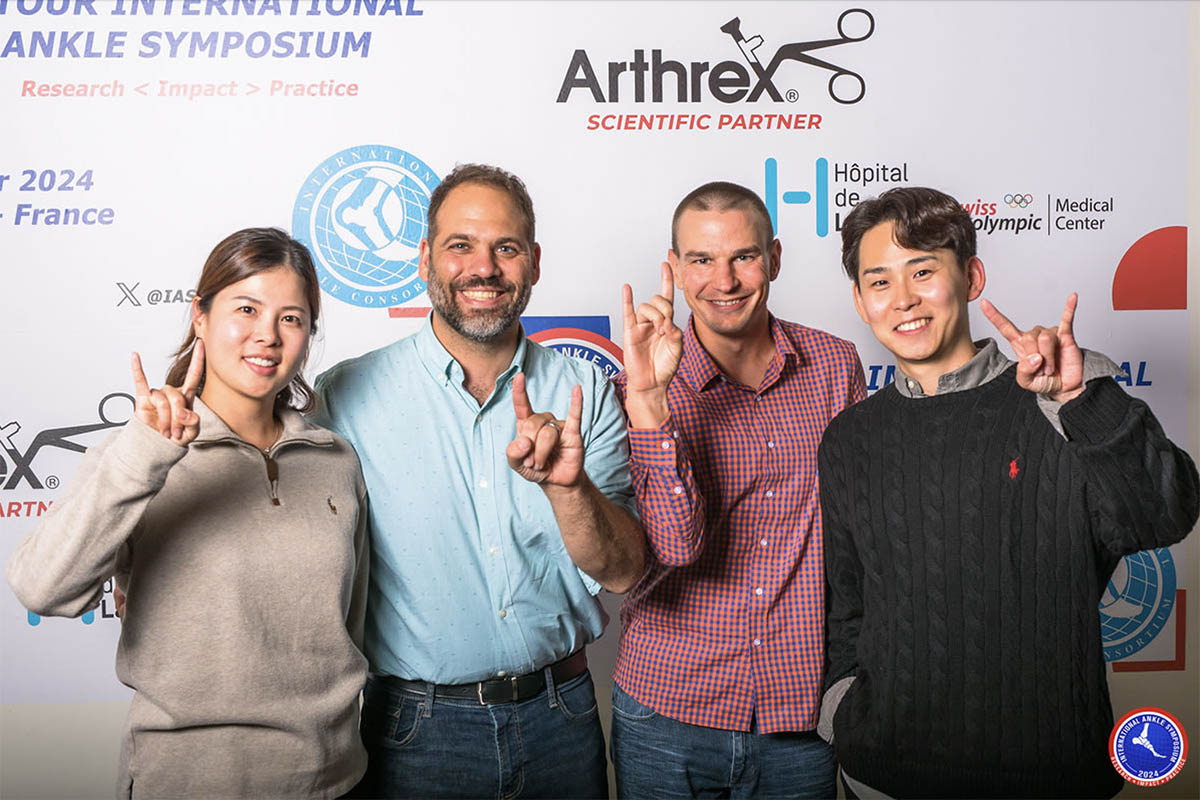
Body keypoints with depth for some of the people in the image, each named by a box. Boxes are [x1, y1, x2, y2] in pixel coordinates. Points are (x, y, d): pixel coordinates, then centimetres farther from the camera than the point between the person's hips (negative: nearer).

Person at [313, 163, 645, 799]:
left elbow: (621, 573, -8)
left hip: (561, 718, 2)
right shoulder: (346, 396, -9)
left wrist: (566, 485, -25)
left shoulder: (584, 393, -3)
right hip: (416, 729, -2)